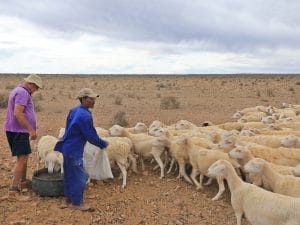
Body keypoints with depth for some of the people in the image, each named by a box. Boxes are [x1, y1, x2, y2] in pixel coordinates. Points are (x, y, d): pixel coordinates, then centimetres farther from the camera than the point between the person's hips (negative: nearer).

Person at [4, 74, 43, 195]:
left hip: (15, 130, 11)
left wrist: (30, 128, 25)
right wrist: (31, 129, -23)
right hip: (18, 131, -11)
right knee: (22, 159, -9)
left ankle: (23, 181, 30)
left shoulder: (18, 90, 19)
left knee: (24, 157, 19)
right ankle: (13, 187, -7)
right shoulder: (23, 92, -15)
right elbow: (18, 114, -25)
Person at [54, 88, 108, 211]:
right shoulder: (85, 115, -23)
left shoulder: (74, 110, 6)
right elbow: (92, 136, -20)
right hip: (74, 151, -10)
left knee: (69, 174, 21)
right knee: (79, 176, 2)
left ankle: (69, 196, 35)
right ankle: (76, 202, 13)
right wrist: (104, 144, -3)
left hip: (67, 147, 10)